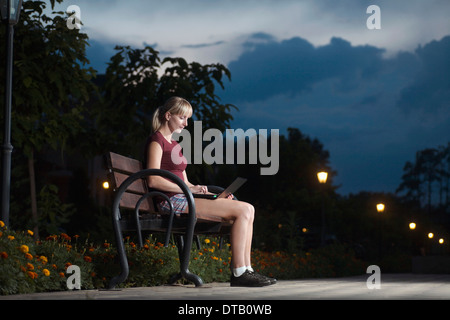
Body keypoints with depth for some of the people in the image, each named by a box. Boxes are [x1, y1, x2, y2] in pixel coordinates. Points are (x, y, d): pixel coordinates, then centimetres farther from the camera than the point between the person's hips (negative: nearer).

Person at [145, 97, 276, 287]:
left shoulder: (174, 144, 26)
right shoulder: (156, 141, -4)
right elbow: (153, 180, -17)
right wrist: (190, 189, -18)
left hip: (183, 200, 9)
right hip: (172, 202, -9)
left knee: (247, 210, -2)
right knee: (243, 210, -18)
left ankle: (245, 270, -7)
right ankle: (238, 273, -18)